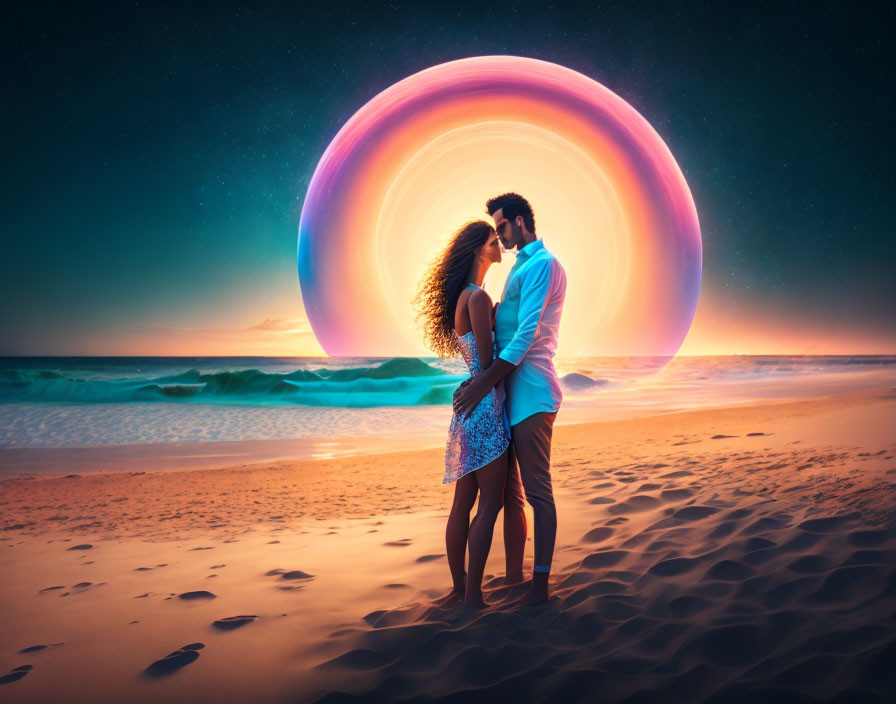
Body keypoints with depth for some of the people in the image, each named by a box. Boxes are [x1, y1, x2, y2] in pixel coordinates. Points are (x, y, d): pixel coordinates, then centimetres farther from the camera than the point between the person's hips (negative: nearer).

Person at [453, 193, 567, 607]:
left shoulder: (542, 264, -8)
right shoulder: (520, 267, 22)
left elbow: (527, 334, -18)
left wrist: (484, 384, -20)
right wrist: (479, 379, 12)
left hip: (531, 393, -10)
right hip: (509, 393, 10)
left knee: (537, 491, -3)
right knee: (508, 490, 14)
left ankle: (540, 586, 6)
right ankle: (513, 577, 24)